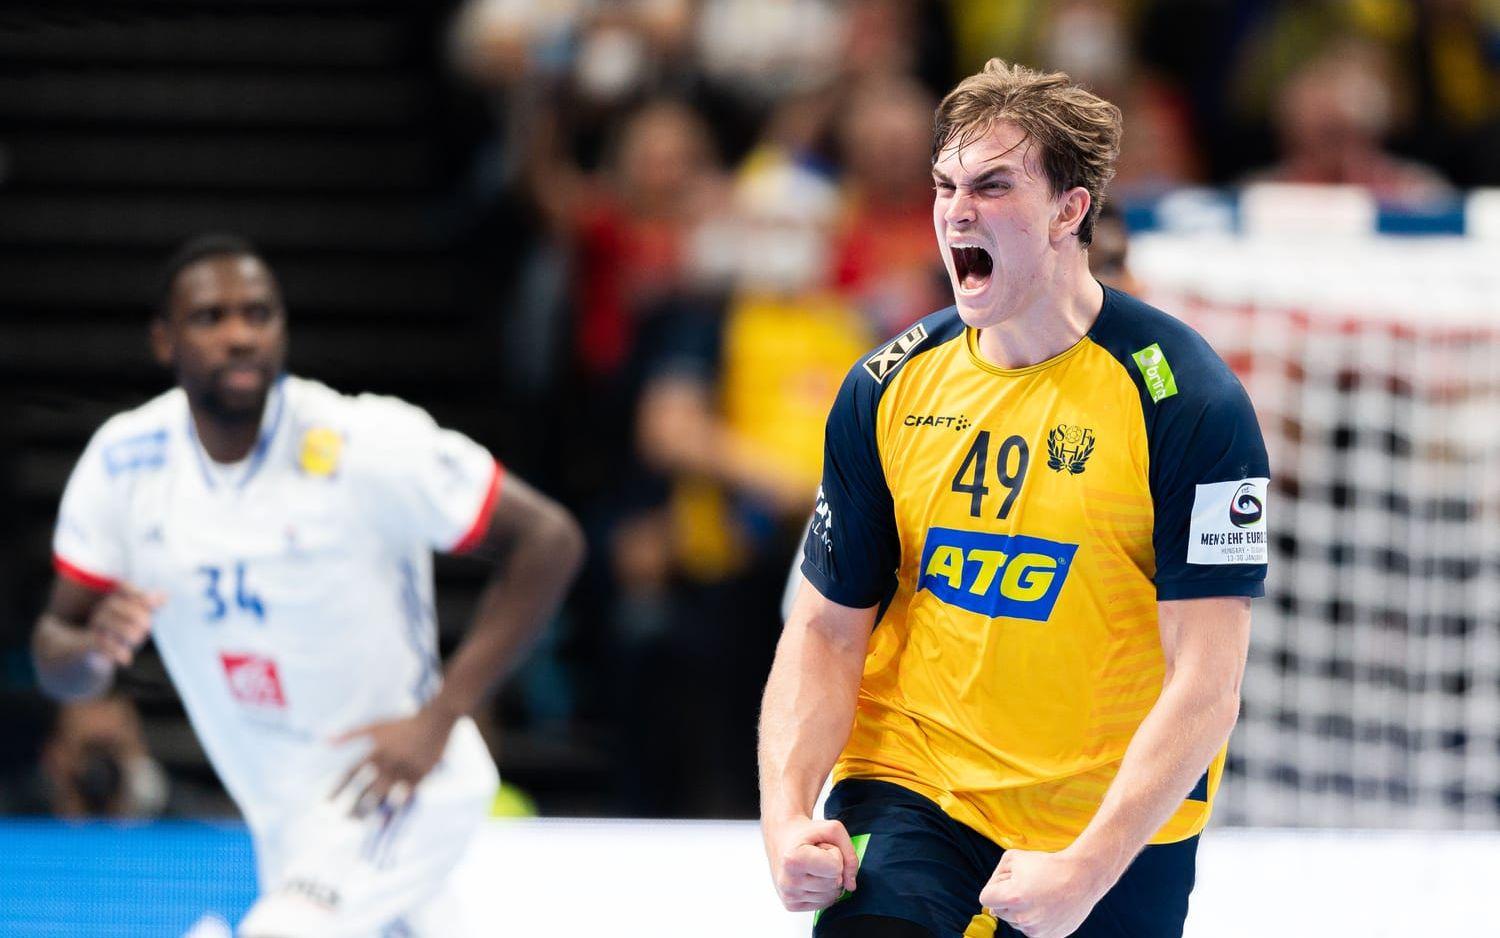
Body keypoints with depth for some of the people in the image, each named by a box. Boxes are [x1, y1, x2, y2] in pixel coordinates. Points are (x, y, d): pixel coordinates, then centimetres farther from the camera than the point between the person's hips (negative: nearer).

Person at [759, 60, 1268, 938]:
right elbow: (827, 631, 6)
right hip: (911, 790, 2)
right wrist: (786, 815, -10)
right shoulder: (890, 387, 0)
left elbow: (1206, 684, -16)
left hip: (1118, 826, -2)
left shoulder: (1187, 401, -12)